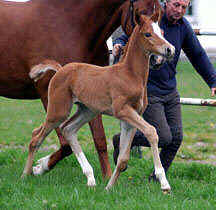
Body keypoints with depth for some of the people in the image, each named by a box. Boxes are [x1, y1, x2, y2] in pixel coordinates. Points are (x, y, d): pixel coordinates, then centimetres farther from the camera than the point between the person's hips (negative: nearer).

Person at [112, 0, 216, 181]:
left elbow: (198, 55, 13)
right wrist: (118, 46, -30)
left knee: (176, 137, 2)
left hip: (171, 91, 6)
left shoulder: (184, 26, 3)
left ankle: (158, 178, 20)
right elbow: (126, 38, -6)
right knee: (164, 138, -11)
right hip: (149, 90, -6)